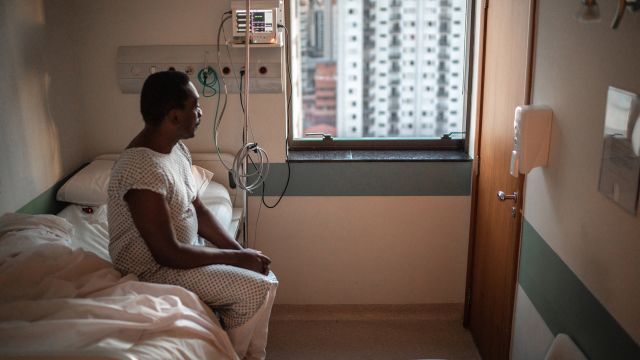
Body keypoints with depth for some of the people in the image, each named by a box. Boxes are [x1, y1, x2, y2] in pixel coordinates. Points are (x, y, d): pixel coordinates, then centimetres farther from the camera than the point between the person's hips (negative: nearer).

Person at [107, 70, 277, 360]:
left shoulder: (176, 149, 0)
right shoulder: (143, 170, -30)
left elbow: (197, 209, 8)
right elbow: (168, 254, -28)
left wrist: (240, 250, -4)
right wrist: (236, 257, -18)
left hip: (184, 247, 9)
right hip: (154, 268, -9)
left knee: (266, 280, 3)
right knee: (253, 290, -16)